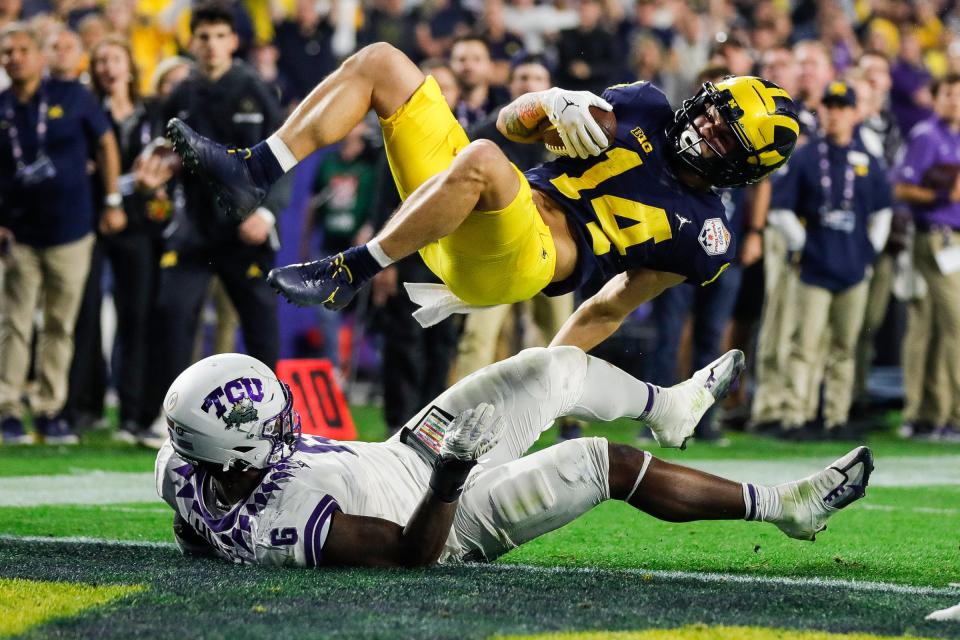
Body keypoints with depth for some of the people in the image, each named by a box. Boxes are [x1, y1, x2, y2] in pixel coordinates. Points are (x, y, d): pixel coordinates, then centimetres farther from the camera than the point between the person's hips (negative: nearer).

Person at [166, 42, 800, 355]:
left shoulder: (702, 237, 6)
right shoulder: (647, 108, 19)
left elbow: (608, 310, 10)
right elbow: (511, 123, 19)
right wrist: (557, 103, -3)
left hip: (522, 263, -7)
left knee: (481, 159, -41)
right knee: (379, 62, -1)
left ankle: (349, 274, -31)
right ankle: (251, 173, -10)